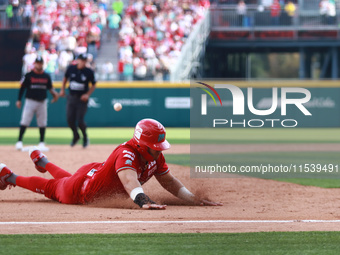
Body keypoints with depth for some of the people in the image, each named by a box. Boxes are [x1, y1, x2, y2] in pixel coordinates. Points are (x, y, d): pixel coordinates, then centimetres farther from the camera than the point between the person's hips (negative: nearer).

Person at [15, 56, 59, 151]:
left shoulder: (46, 76, 8)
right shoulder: (28, 75, -1)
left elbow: (50, 87, 16)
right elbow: (22, 88, 1)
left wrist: (54, 93, -5)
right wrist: (19, 100, -4)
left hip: (42, 102, 3)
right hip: (30, 101, -3)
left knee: (42, 123, 5)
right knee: (25, 122, -9)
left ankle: (41, 143, 15)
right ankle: (19, 142, -5)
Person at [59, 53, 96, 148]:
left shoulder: (89, 72, -8)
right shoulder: (71, 69, -1)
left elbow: (93, 85, 3)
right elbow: (65, 78, 18)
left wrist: (87, 94, -10)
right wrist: (62, 90, 11)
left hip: (82, 98, -3)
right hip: (71, 97, 3)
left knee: (80, 121, -10)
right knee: (70, 120, 0)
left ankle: (85, 137, 16)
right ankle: (76, 136, 27)